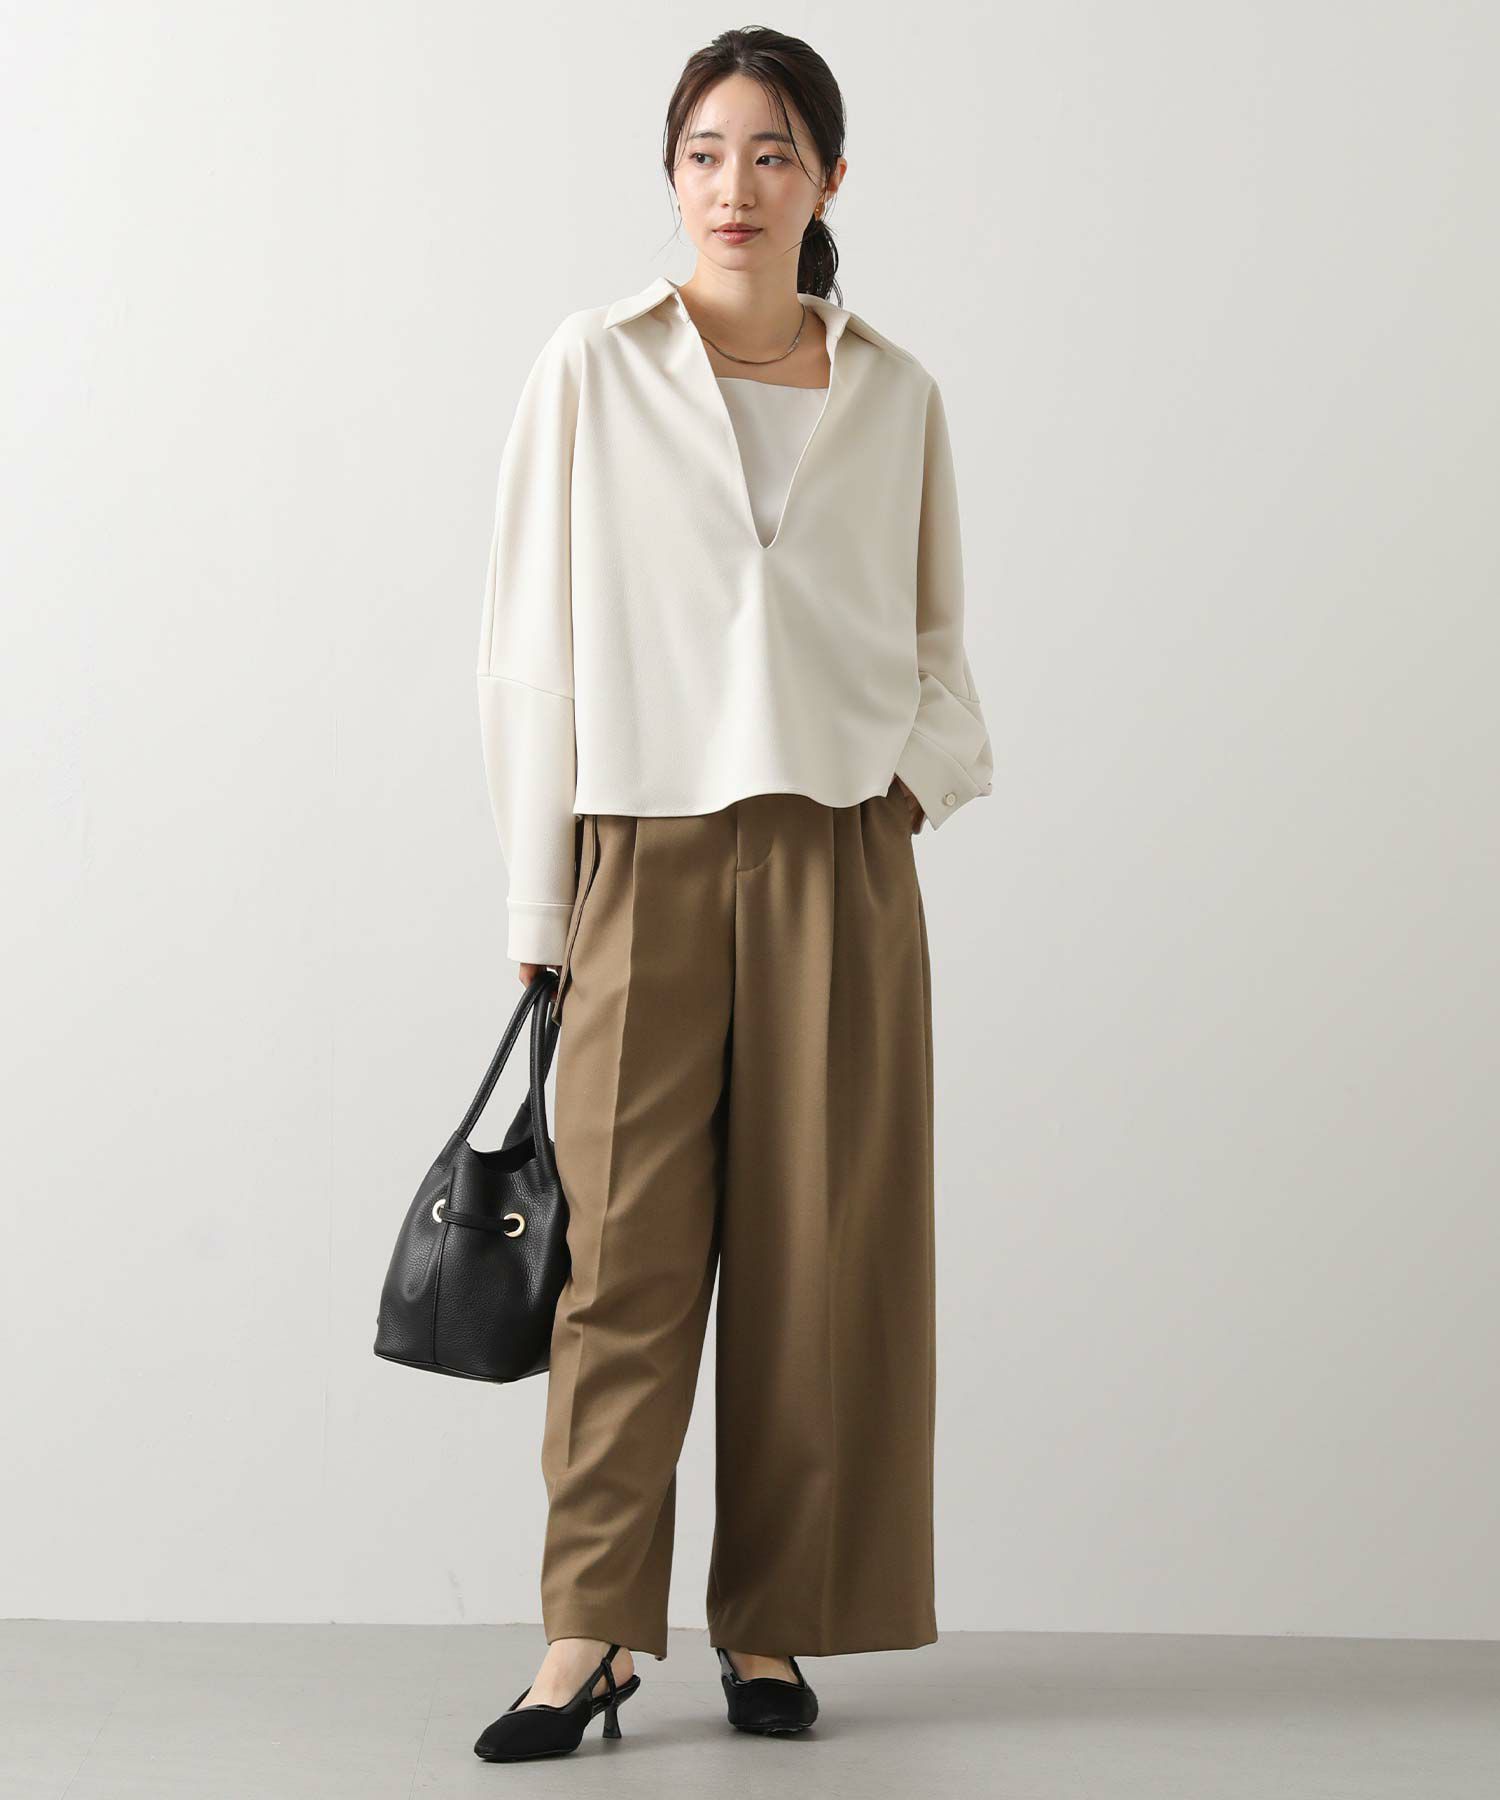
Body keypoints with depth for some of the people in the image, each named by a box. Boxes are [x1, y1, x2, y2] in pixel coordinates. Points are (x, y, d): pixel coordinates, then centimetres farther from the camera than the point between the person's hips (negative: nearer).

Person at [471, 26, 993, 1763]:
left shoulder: (894, 393, 8)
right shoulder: (593, 369, 2)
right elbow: (532, 643, 2)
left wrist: (920, 769, -2)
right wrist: (538, 903, -1)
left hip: (837, 853, 2)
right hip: (646, 847, -2)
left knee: (821, 1241, 3)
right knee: (625, 1235, -3)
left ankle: (771, 1620, 14)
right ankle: (591, 1630, 5)